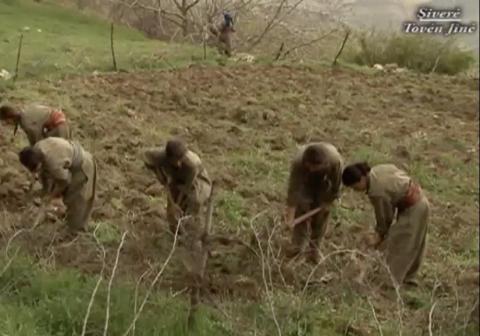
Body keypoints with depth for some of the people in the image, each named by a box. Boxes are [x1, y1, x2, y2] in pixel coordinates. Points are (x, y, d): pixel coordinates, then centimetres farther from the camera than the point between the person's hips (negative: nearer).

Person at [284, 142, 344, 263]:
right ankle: (298, 245, 15)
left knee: (321, 215, 2)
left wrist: (328, 202, -10)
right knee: (301, 210, -2)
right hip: (305, 182, 0)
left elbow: (336, 184, -22)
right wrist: (290, 216, -35)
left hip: (324, 185, 0)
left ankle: (314, 248, 18)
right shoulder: (298, 162, -41)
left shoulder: (335, 161, -41)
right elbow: (293, 189, -37)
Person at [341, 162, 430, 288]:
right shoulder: (375, 171, -4)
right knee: (412, 244, 18)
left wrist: (379, 236, 2)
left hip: (413, 208, -9)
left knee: (397, 242, -3)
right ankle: (408, 277, 29)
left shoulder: (377, 192, -28)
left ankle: (393, 280, 2)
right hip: (418, 200, 10)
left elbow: (384, 217, -15)